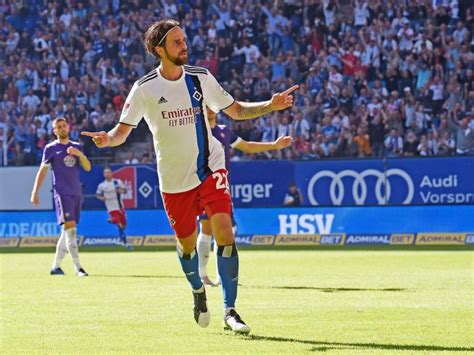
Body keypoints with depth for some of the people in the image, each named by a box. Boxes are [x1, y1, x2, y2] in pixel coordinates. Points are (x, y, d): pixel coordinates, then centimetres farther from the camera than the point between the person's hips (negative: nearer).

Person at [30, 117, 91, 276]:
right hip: (62, 193, -5)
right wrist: (35, 192, 0)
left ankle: (56, 266, 14)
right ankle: (78, 268, -20)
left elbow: (87, 168, 8)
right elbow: (42, 171, 5)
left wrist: (79, 154, -11)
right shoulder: (51, 148, 3)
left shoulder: (77, 147, 15)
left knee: (67, 231, 7)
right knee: (70, 227, -16)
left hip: (76, 193, 5)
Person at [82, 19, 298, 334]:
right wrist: (108, 139, -30)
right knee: (187, 244, 9)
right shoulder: (145, 89, -8)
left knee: (225, 232, -16)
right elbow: (123, 130, -7)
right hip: (174, 178, 0)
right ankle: (198, 291, 42)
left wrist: (271, 105, -6)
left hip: (210, 167, 1)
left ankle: (230, 311, -13)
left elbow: (236, 110, 9)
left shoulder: (201, 77, -1)